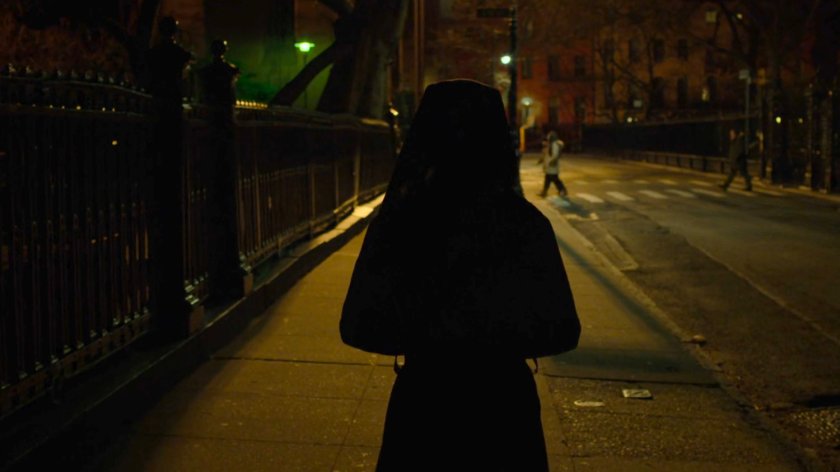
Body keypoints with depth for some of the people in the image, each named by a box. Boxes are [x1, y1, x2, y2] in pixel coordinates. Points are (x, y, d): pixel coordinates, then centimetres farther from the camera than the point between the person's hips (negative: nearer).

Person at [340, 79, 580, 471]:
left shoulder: (394, 219, -11)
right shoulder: (524, 223, -15)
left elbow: (357, 328, -7)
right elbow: (561, 333, -10)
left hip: (421, 401, 1)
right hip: (502, 405, -1)